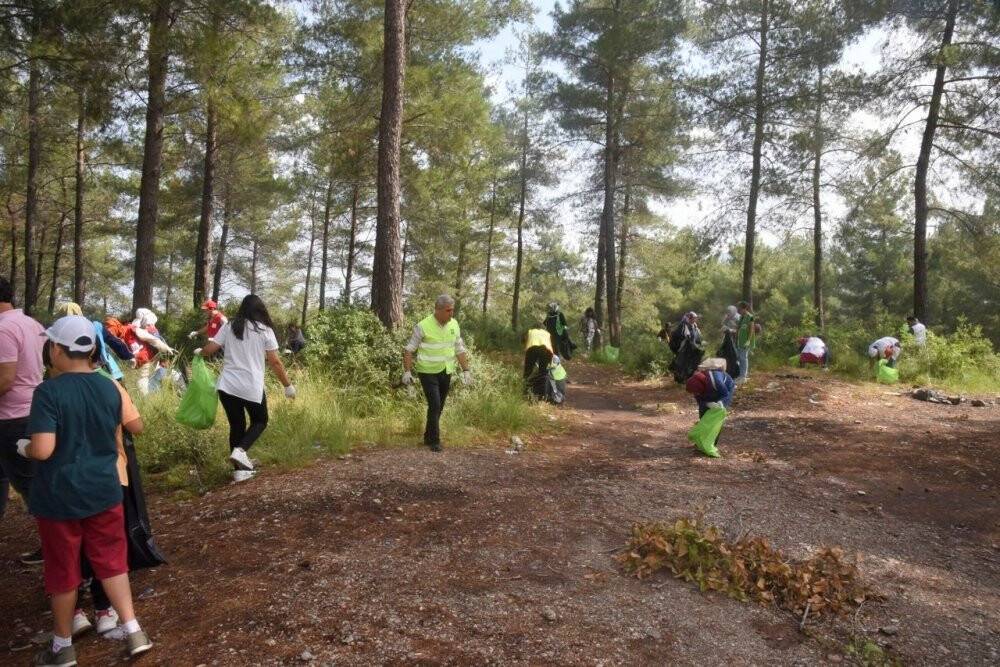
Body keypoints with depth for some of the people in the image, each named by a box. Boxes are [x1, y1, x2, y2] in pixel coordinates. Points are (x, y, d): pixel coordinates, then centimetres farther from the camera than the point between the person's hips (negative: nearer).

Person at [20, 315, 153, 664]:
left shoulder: (49, 391, -19)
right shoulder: (110, 388, -2)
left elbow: (42, 449, -24)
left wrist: (23, 448, -4)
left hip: (59, 497, -4)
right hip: (103, 491, 4)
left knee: (62, 571, 12)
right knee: (111, 561, 15)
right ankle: (133, 631, 16)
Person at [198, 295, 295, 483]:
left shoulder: (229, 327, 7)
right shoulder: (265, 330, -2)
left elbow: (209, 349, 6)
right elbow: (275, 363, -2)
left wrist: (199, 352, 30)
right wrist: (288, 385, 7)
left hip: (227, 386, 3)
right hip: (252, 387, -3)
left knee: (237, 425, 15)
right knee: (260, 421, 18)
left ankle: (240, 469, 15)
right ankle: (240, 450, -7)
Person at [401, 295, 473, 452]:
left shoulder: (454, 325, 2)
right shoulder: (423, 326, -15)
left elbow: (459, 350, 9)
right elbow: (409, 349, -9)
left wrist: (466, 370, 4)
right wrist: (407, 371, -15)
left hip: (446, 373, 5)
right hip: (428, 373, -5)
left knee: (438, 407, 11)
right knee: (434, 405, -13)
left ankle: (428, 437, 27)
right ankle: (434, 441, -1)